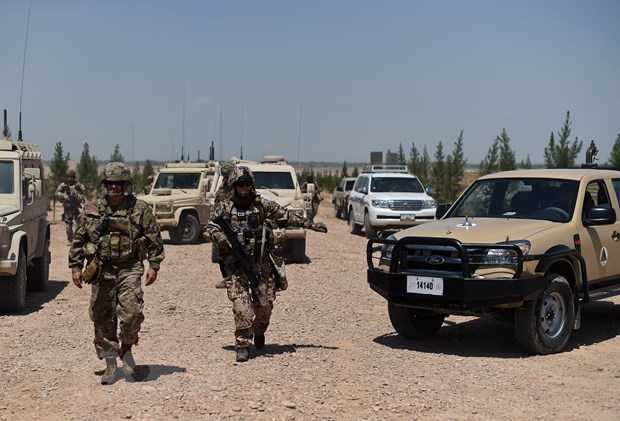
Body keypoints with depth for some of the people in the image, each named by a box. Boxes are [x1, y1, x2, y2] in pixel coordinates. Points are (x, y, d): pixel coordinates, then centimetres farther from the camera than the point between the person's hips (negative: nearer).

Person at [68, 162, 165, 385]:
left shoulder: (140, 208, 1)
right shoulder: (92, 210, 7)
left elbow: (154, 239, 3)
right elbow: (78, 240, 12)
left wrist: (154, 265, -4)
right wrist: (75, 267, 7)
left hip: (129, 269, -2)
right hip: (101, 271, 3)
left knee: (131, 313, -16)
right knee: (102, 319, 4)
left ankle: (126, 349, 12)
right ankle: (111, 364, 16)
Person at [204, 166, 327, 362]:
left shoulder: (263, 205, 4)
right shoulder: (224, 209, 5)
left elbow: (288, 217, 6)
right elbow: (209, 229, 4)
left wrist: (311, 225, 2)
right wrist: (222, 239, -17)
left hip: (261, 264, 1)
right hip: (236, 266, -1)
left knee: (265, 303, 5)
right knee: (241, 304, -11)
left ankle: (259, 332, 33)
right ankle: (242, 344, -6)